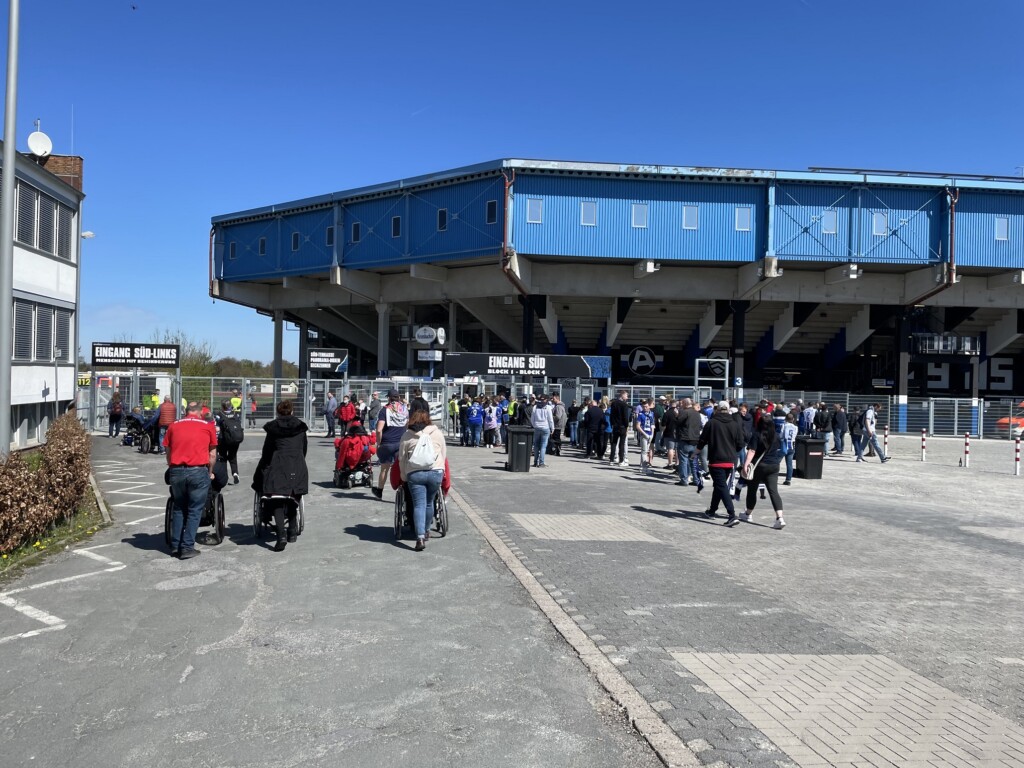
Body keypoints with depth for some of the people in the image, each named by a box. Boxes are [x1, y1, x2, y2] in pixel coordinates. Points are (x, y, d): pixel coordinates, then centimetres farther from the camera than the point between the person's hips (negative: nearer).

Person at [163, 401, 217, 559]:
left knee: (178, 509, 17)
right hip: (198, 471, -3)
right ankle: (187, 547, 3)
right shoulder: (208, 426, 8)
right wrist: (209, 472, 21)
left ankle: (175, 546, 19)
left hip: (176, 471, 3)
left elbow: (168, 452, 16)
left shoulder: (173, 426, 13)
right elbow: (212, 454, 9)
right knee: (194, 510, 6)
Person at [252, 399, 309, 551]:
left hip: (278, 467, -3)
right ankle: (292, 532, 22)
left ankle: (281, 534, -18)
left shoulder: (273, 427, 4)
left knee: (277, 502, -2)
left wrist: (262, 469, 15)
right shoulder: (301, 427, 11)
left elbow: (267, 450, 5)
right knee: (293, 499, 18)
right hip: (298, 468, 3)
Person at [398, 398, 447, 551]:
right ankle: (426, 531, 34)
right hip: (435, 472, 1)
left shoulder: (407, 435, 3)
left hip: (414, 474, -1)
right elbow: (444, 455, 10)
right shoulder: (437, 433, 5)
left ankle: (420, 537, -14)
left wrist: (404, 477, 15)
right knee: (429, 502, 17)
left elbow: (402, 459, 5)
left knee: (419, 504, -1)